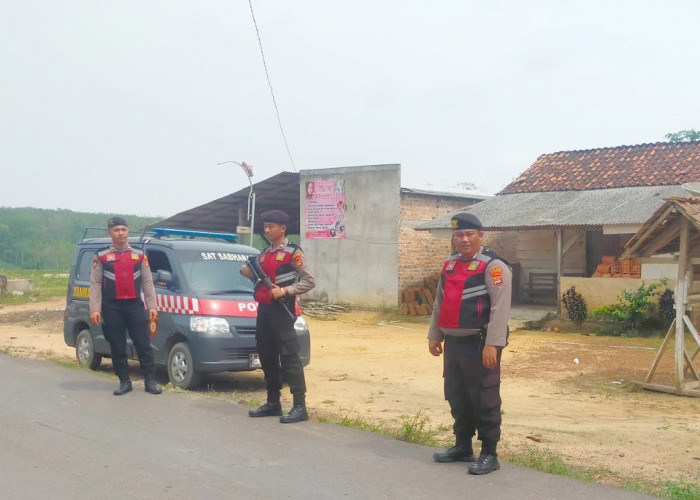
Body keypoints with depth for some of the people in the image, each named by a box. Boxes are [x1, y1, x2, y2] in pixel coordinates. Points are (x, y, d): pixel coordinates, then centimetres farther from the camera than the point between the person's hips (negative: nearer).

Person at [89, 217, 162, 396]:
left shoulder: (139, 256, 9)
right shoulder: (101, 257, 4)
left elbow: (147, 282, 8)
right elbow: (95, 285, 0)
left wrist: (152, 306, 1)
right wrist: (94, 309, -8)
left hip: (135, 305, 1)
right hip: (112, 307, -1)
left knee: (143, 344, -2)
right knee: (117, 347, 4)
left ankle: (150, 381, 2)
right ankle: (124, 382, 14)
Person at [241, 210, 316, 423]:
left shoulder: (293, 253, -6)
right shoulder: (264, 254, 17)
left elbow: (309, 281, -9)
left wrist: (285, 291, -20)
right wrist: (247, 272, 4)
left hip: (282, 311, -8)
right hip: (263, 309, 8)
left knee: (289, 358, -9)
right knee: (267, 358, 13)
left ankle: (300, 406, -7)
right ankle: (273, 403, 23)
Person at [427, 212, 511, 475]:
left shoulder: (493, 266, -11)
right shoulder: (449, 264, 14)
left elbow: (500, 308, -18)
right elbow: (440, 303, 20)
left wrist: (492, 345, -22)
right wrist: (434, 335, 16)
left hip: (479, 344, -8)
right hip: (453, 343, 8)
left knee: (484, 400, -1)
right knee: (457, 398, 16)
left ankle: (489, 454, 9)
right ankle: (463, 447, 30)